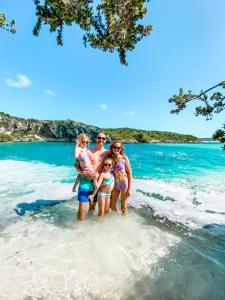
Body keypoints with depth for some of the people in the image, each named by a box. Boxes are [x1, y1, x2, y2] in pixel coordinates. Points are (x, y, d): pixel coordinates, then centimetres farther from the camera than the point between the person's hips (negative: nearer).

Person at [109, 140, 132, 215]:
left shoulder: (124, 158, -8)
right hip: (115, 185, 5)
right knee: (112, 206, 18)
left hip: (124, 184, -5)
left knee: (123, 207, 9)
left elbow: (129, 173, -8)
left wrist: (129, 189, -10)